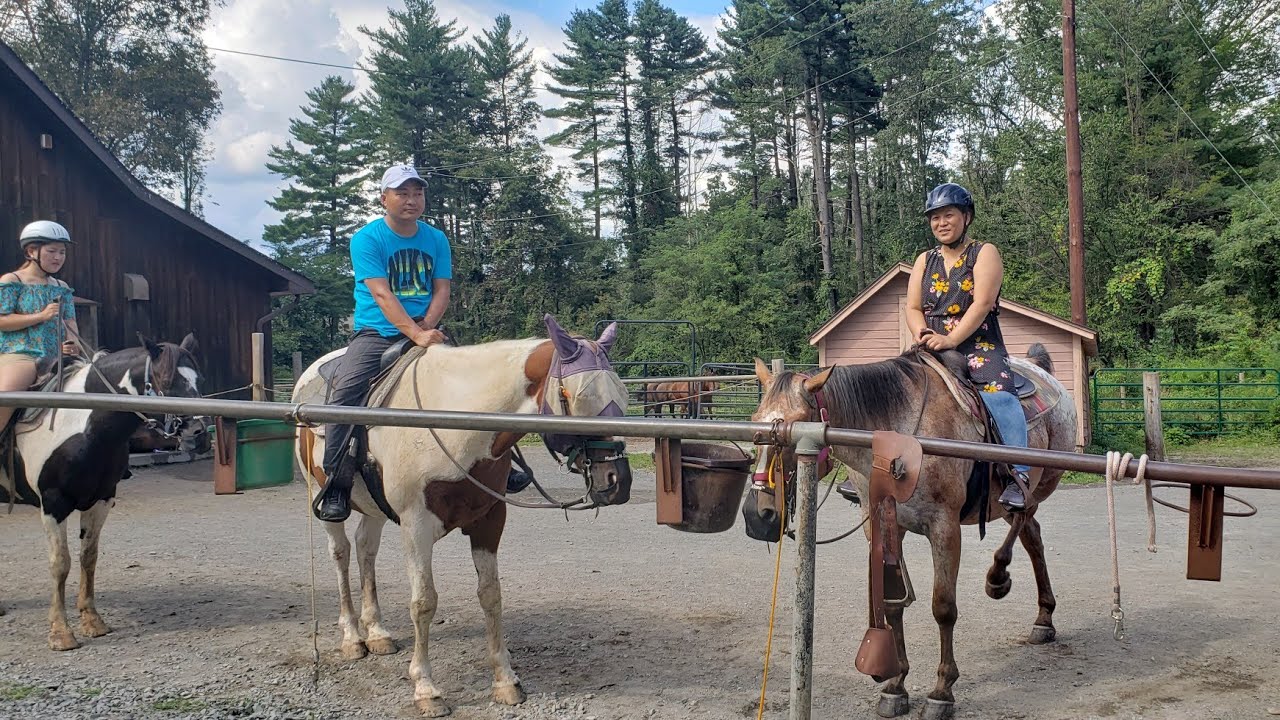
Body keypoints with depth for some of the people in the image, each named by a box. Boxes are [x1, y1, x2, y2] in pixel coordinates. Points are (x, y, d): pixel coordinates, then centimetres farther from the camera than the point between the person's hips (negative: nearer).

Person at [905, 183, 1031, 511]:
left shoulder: (985, 253, 4)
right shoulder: (924, 260, 18)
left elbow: (982, 303, -10)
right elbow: (912, 308, 9)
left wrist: (950, 340, -21)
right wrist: (923, 334, -13)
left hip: (978, 344, -5)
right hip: (931, 347, 5)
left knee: (998, 394, -31)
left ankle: (1018, 474, -34)